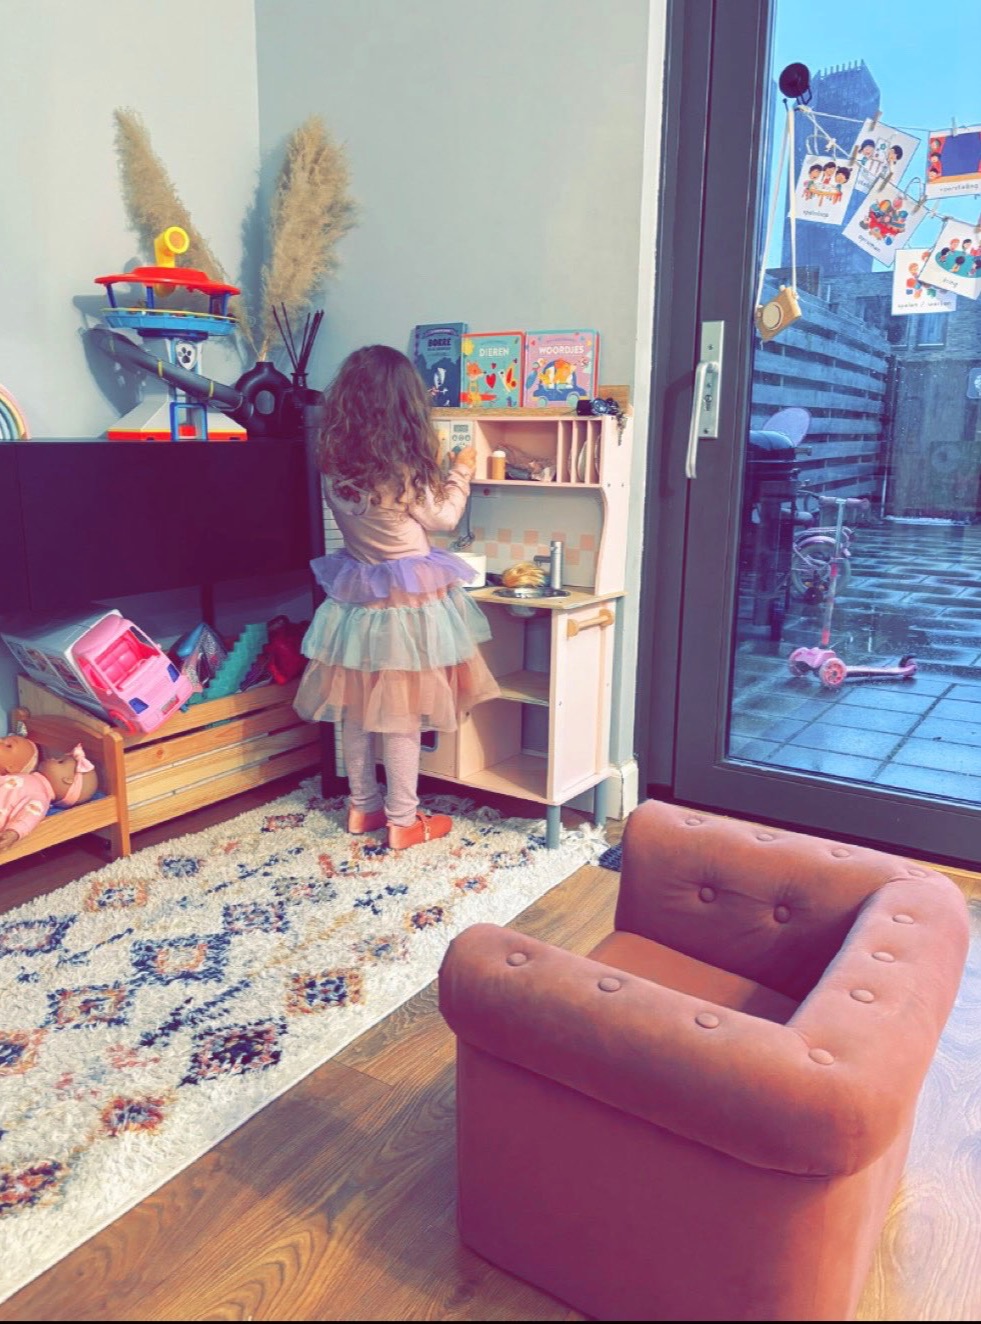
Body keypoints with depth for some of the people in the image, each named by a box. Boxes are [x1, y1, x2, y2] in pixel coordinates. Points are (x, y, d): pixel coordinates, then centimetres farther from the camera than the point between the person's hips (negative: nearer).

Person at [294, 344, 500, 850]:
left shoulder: (334, 464, -2)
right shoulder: (405, 468, -19)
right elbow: (443, 517, -4)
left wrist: (431, 466, 17)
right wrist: (460, 471, 12)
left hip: (355, 598, 6)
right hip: (406, 602, -6)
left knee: (355, 710, 14)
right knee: (402, 715, 3)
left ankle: (362, 806, 28)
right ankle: (403, 820, 14)